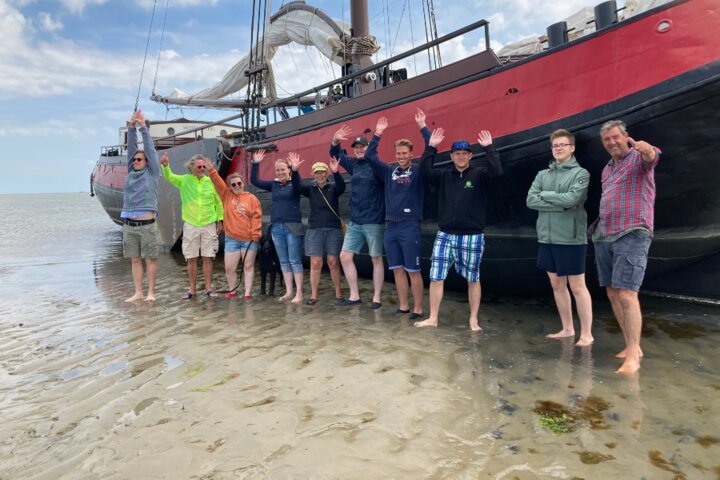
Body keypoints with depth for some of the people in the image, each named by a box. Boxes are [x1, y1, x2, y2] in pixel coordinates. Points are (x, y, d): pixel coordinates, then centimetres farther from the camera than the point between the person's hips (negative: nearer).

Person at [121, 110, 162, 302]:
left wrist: (143, 127, 0)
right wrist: (132, 129, 5)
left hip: (147, 224, -5)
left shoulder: (152, 173, 3)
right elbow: (131, 148, 11)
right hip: (129, 225, 5)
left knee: (150, 259, 1)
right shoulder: (131, 173, 14)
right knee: (135, 259, 8)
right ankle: (138, 292, 15)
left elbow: (150, 149, -1)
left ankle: (151, 292, 9)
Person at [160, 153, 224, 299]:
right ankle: (192, 289, 16)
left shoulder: (211, 182, 2)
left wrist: (220, 220, 4)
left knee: (207, 258, 4)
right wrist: (165, 166, -36)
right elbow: (169, 177, -16)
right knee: (191, 258, 5)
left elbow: (218, 203, 8)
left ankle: (208, 288, 13)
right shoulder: (184, 180, 1)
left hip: (209, 225, 0)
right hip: (190, 225, 0)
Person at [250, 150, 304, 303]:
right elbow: (254, 181, 11)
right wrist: (255, 164, 1)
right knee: (284, 261, 10)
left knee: (295, 260, -2)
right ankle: (288, 291, 18)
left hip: (293, 227, -5)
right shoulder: (274, 184, 11)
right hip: (277, 228, 6)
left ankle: (299, 293, 3)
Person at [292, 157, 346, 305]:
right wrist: (294, 171, -26)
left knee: (333, 262, 1)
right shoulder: (310, 189, 8)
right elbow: (297, 186, -9)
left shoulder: (333, 188, 3)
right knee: (315, 263, -1)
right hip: (314, 230, 1)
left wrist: (336, 172, -37)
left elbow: (342, 186, -18)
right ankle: (313, 295, 6)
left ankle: (338, 292, 13)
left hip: (333, 229, -1)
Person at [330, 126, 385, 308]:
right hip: (355, 222, 7)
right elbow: (337, 155, 21)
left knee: (376, 259, 3)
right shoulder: (354, 164, 10)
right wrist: (335, 140, 4)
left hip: (374, 222, -7)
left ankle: (376, 298, 14)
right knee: (345, 256, 6)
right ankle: (354, 295, 17)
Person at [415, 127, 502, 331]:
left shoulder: (478, 174, 0)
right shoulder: (444, 175, 7)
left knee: (473, 279, 8)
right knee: (436, 277, 3)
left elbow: (496, 171, -17)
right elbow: (425, 171, -6)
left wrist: (488, 147, -19)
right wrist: (431, 147, -11)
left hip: (472, 237, -2)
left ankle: (473, 319, 21)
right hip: (444, 236, 3)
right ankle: (432, 318, 14)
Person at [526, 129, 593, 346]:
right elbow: (530, 201, -2)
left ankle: (586, 334, 9)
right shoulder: (542, 174, 12)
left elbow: (571, 199, -18)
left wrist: (545, 194, -5)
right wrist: (561, 205, -10)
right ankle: (567, 329, 25)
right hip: (547, 238, 6)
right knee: (557, 285, 12)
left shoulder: (580, 173, -2)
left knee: (577, 287, 0)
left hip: (571, 239, -5)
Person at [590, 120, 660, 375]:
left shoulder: (638, 158, -2)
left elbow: (653, 156, -27)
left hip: (632, 234, -7)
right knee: (612, 293, 7)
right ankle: (632, 346, 18)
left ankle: (633, 356, -9)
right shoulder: (606, 169, 20)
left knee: (626, 294, -14)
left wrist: (646, 149, -50)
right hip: (604, 236, 8)